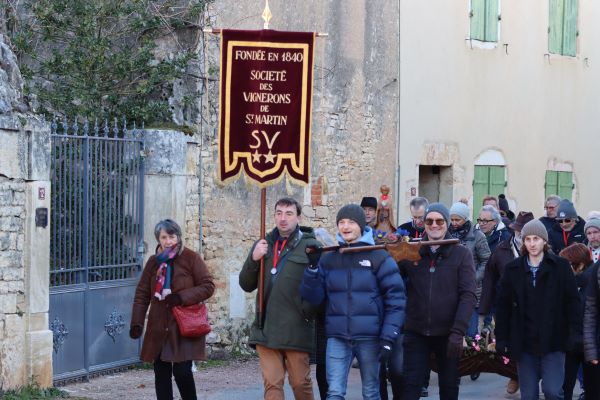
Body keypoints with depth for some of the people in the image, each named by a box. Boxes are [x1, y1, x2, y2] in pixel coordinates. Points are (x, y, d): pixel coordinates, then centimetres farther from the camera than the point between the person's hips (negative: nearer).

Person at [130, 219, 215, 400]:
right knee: (161, 372, 6)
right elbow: (142, 294, 10)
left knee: (182, 371, -12)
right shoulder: (153, 262, 9)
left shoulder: (191, 258, -4)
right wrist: (136, 322, -1)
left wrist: (182, 297, -17)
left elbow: (208, 286, -5)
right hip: (159, 328, 5)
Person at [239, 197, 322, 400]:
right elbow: (246, 285, 13)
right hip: (266, 329, 4)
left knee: (301, 383, 3)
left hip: (296, 330, -4)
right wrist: (253, 259, -3)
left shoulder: (310, 246, -3)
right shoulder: (264, 245, 13)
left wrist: (308, 312, -13)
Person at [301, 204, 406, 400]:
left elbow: (396, 299, -4)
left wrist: (388, 338, -10)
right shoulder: (328, 259, 8)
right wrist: (312, 269, -11)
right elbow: (314, 297, 5)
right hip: (337, 337, 2)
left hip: (369, 337, -2)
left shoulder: (379, 258, -1)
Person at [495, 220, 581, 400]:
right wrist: (501, 339, 2)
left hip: (552, 342, -2)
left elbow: (572, 302, -1)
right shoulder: (513, 269, 7)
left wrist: (575, 334, -9)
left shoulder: (560, 266, 1)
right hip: (525, 343, 2)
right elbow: (503, 306, 7)